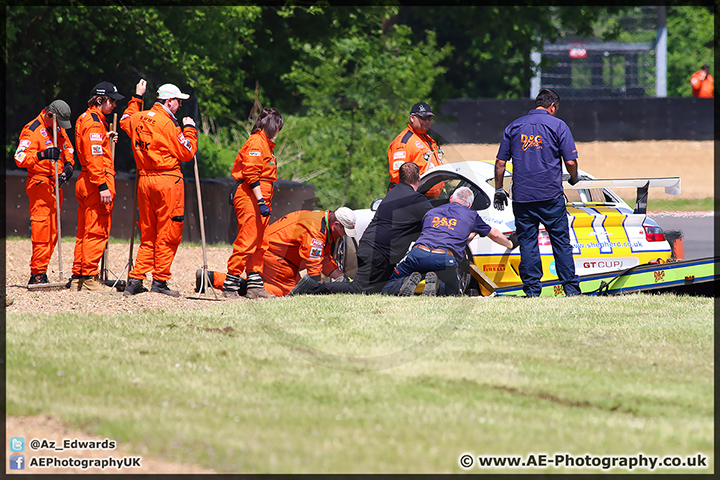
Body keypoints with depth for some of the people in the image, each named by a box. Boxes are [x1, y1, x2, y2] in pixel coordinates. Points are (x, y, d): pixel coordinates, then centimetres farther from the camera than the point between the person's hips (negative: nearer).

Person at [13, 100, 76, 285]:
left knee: (52, 231, 6)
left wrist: (68, 164, 8)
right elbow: (20, 158, -20)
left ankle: (40, 271, 10)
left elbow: (68, 148, 28)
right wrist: (42, 154, -34)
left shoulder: (59, 129, 14)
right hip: (40, 184, -8)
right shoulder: (33, 130, -11)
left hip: (55, 184, 8)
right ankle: (38, 274, -12)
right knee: (41, 229, -12)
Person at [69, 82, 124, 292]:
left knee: (85, 231, 12)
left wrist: (105, 139, 21)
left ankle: (77, 277, 14)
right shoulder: (94, 122, -13)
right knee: (96, 231, -8)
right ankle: (89, 277, -8)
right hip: (97, 181, -10)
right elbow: (94, 157, -21)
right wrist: (103, 185, -25)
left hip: (86, 181, 10)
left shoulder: (84, 119, 19)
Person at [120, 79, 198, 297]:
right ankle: (159, 281, -1)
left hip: (144, 180, 7)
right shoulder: (168, 123, -12)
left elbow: (125, 121, 34)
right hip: (167, 181, -7)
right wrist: (189, 130, 4)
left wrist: (136, 98, 41)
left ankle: (135, 279, 6)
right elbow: (187, 153, -9)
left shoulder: (138, 118, 8)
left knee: (148, 234, 13)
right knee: (167, 234, -1)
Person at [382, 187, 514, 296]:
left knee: (388, 290, 13)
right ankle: (437, 284, -14)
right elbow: (494, 234, 37)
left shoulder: (430, 213, 32)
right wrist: (510, 244, 60)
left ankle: (409, 281, -22)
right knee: (453, 293, 20)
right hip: (445, 258, -2)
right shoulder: (471, 215, 24)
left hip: (418, 252, 2)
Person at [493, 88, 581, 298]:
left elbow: (500, 162, 9)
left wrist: (498, 190, 17)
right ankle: (571, 288, 2)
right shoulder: (558, 125, 0)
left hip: (522, 196, 2)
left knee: (527, 243, 5)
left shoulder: (514, 127, 10)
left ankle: (532, 290, 3)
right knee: (561, 242, 3)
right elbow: (570, 161, -4)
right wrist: (574, 178, 16)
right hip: (551, 195, -2)